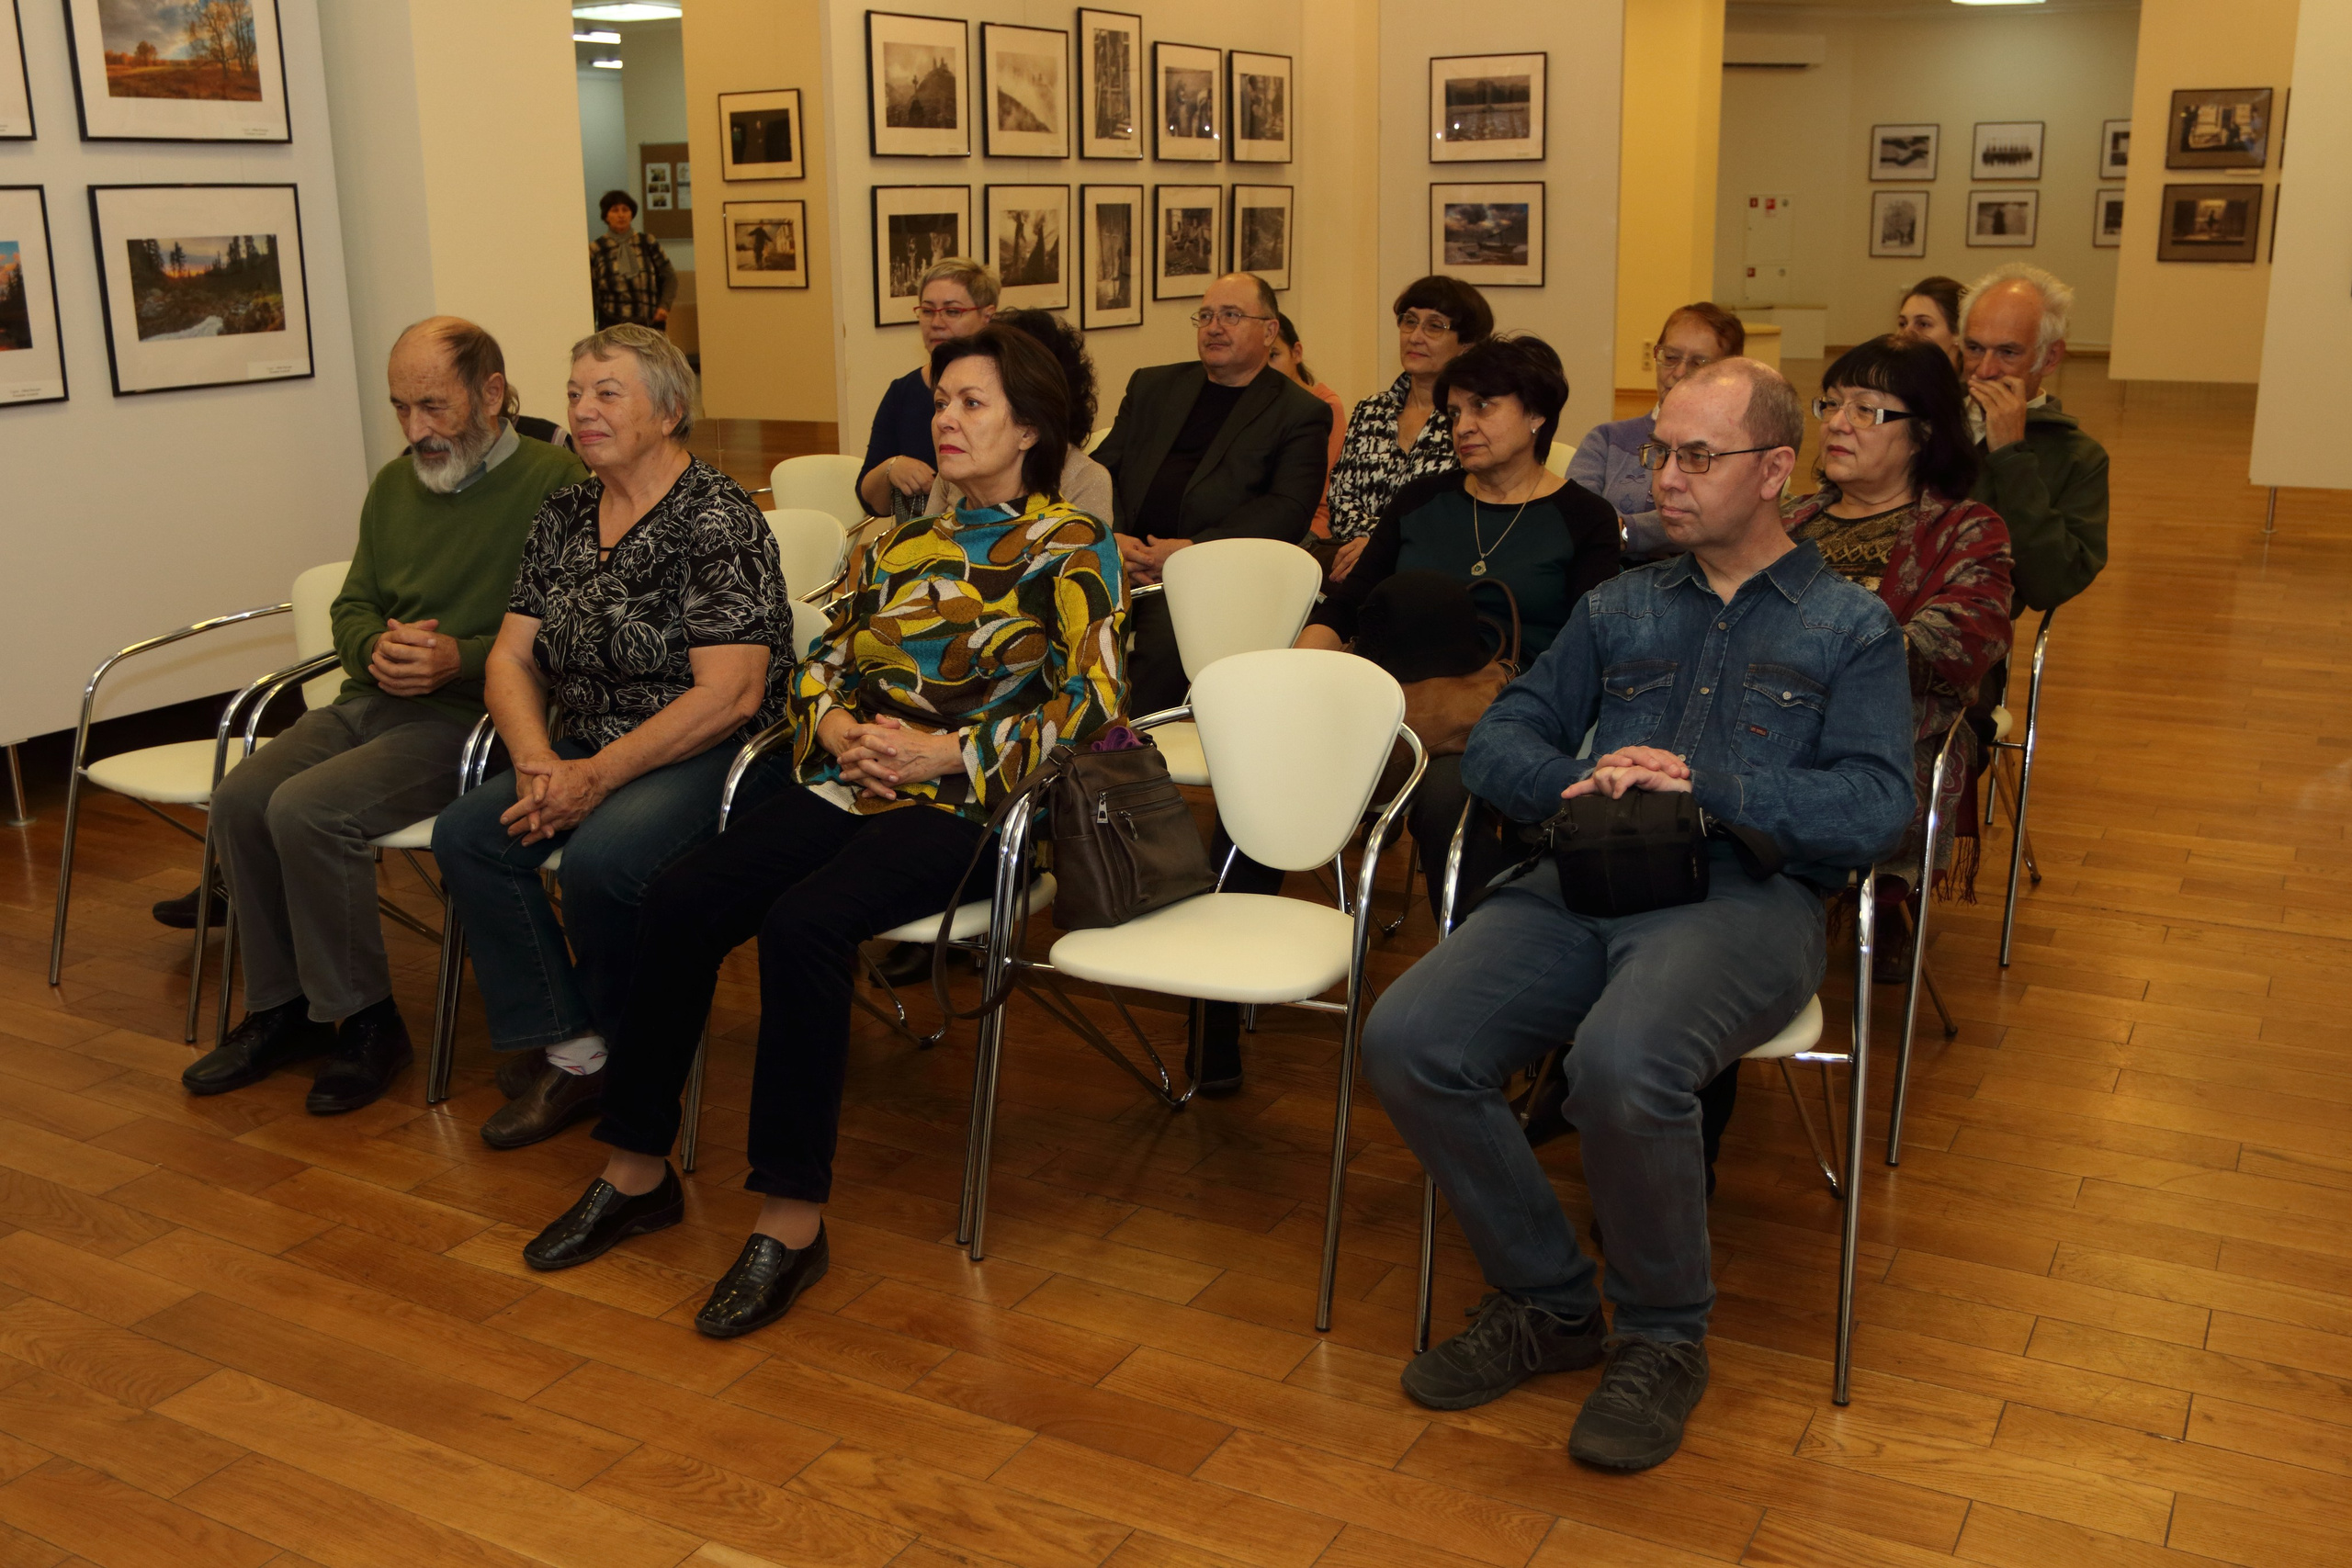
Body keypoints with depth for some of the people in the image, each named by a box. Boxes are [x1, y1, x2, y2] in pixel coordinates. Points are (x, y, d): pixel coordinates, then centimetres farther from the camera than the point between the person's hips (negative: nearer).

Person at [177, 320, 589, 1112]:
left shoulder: (556, 482, -8)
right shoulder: (395, 484, 17)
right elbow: (351, 607, 21)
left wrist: (460, 658, -22)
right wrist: (377, 647, -3)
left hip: (471, 715, -7)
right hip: (373, 703, 8)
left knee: (308, 809, -25)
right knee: (240, 798, -13)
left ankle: (364, 1020, -7)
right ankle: (281, 1009, 4)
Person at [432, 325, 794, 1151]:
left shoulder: (717, 520, -12)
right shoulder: (563, 518, 12)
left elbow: (728, 695, -19)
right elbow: (511, 658, 11)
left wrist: (595, 777, -20)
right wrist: (539, 763, -10)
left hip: (712, 757, -7)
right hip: (588, 752, 7)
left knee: (601, 857, -31)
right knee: (466, 834, -15)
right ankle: (566, 1053, -8)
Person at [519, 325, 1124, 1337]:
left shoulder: (1073, 550, 1)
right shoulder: (906, 541, 21)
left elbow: (1089, 706, -9)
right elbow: (824, 663, 20)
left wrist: (949, 751, -15)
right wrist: (839, 730, -2)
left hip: (966, 806, -6)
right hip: (853, 785, 6)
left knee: (802, 922, -32)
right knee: (680, 902, -16)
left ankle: (792, 1219, -23)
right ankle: (638, 1170, -3)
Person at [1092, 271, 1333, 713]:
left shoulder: (1300, 414, 10)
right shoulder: (1152, 386, 24)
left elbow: (1287, 511, -4)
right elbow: (1102, 469, 17)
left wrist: (1193, 549, -15)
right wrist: (1111, 537, -5)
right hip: (1120, 560, 4)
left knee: (1169, 636, -35)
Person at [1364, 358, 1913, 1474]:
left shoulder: (1851, 627, 13)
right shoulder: (1618, 609, 25)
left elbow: (1874, 808, -2)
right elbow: (1496, 744, 16)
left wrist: (1705, 785, -14)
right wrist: (1579, 780, -7)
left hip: (1745, 895, -4)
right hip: (1582, 883, 4)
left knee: (1621, 1064, -36)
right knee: (1406, 1042, -21)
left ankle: (1663, 1339, -7)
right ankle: (1546, 1304, 1)